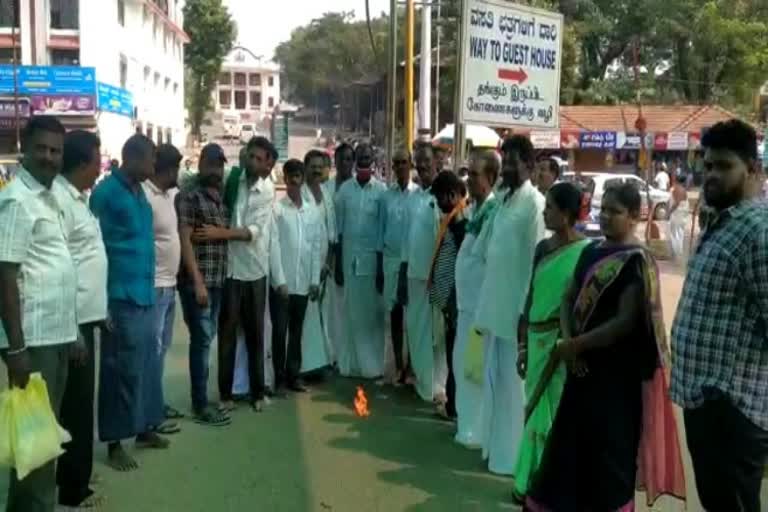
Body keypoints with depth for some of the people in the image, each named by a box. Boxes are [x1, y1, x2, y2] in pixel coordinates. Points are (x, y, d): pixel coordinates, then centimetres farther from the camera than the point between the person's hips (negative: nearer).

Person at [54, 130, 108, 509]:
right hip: (72, 320, -9)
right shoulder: (60, 199, -18)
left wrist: (100, 311, 18)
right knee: (75, 404, 1)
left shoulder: (79, 198, 12)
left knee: (80, 400, 18)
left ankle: (74, 476, 32)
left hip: (86, 315, 9)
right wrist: (72, 330, -22)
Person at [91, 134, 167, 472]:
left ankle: (144, 428, 28)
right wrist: (104, 302, -15)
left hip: (146, 294, 8)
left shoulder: (138, 191, 13)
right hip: (122, 297, -8)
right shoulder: (106, 193, -12)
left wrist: (148, 288, 16)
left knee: (148, 364, 15)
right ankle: (114, 442, 11)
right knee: (123, 369, 0)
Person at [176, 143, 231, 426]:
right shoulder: (188, 196, -9)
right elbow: (184, 240, -14)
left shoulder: (221, 197, 15)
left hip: (217, 280, 8)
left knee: (207, 338, 13)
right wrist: (197, 282, -18)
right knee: (202, 340, -4)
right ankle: (200, 405, 4)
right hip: (197, 281, -8)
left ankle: (202, 397, 22)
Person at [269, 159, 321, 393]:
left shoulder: (312, 211, 7)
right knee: (279, 331, 2)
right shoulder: (276, 208, -5)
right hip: (281, 282, -4)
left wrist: (315, 280, 4)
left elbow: (316, 247, 8)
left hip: (303, 283, 4)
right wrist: (280, 280, -13)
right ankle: (280, 377, 13)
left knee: (297, 331, 11)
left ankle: (293, 375, 21)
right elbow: (273, 245, -9)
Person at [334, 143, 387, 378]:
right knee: (351, 309, 8)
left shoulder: (381, 190, -4)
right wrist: (337, 265, 3)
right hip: (349, 255, 2)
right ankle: (350, 363, 17)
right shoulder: (344, 189, 3)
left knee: (372, 310, 5)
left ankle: (372, 364, 15)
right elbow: (338, 229, 5)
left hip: (373, 255, -2)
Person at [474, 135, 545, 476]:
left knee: (514, 384, 2)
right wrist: (484, 307, 16)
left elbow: (537, 262, -17)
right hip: (495, 305, 8)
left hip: (517, 309, -8)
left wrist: (526, 313, -18)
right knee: (494, 380, 16)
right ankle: (496, 445, 29)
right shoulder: (503, 201, 12)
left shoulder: (535, 204, -13)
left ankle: (512, 456, 13)